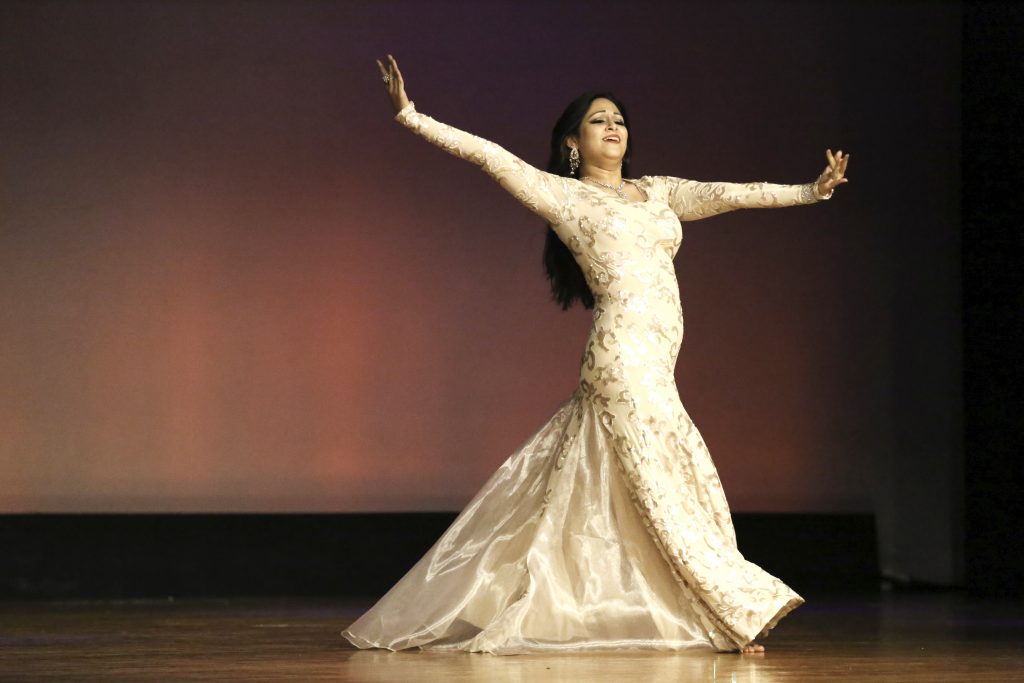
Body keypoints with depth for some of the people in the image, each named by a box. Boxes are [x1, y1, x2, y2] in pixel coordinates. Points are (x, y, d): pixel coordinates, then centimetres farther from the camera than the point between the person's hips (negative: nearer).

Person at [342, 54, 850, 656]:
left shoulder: (656, 193, 21)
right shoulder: (564, 195, 5)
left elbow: (734, 194, 18)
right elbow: (491, 156, -1)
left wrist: (810, 190, 12)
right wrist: (410, 116, -8)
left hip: (655, 361, 6)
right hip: (625, 352, -6)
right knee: (669, 481, -5)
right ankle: (735, 613, -1)